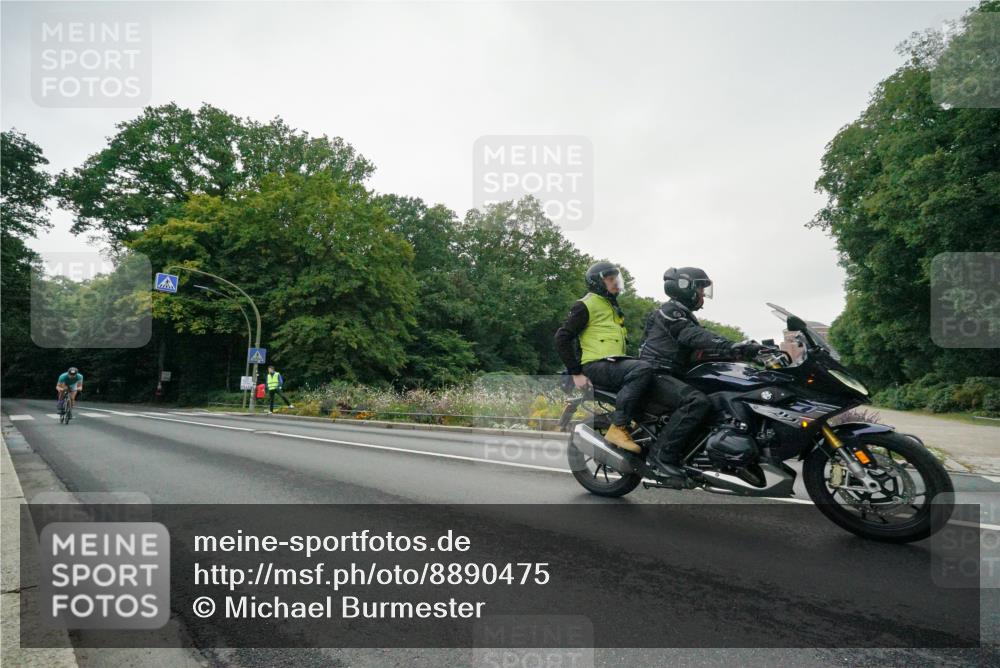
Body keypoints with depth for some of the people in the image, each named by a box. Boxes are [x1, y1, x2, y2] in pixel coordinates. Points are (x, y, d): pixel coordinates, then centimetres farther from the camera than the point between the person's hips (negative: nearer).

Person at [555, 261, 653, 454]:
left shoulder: (613, 306, 27)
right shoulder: (587, 304, -2)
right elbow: (562, 337, -8)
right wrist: (576, 372, -12)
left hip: (615, 364, 9)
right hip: (597, 365, -9)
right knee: (643, 369, -31)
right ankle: (618, 428, -30)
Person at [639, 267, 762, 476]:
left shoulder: (686, 316, 24)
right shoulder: (669, 310, -7)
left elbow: (702, 349, 12)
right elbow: (695, 336, -24)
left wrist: (744, 350, -1)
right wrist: (732, 347, -34)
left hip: (674, 376, 10)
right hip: (656, 374, -10)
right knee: (697, 401, -33)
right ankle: (662, 454, -29)